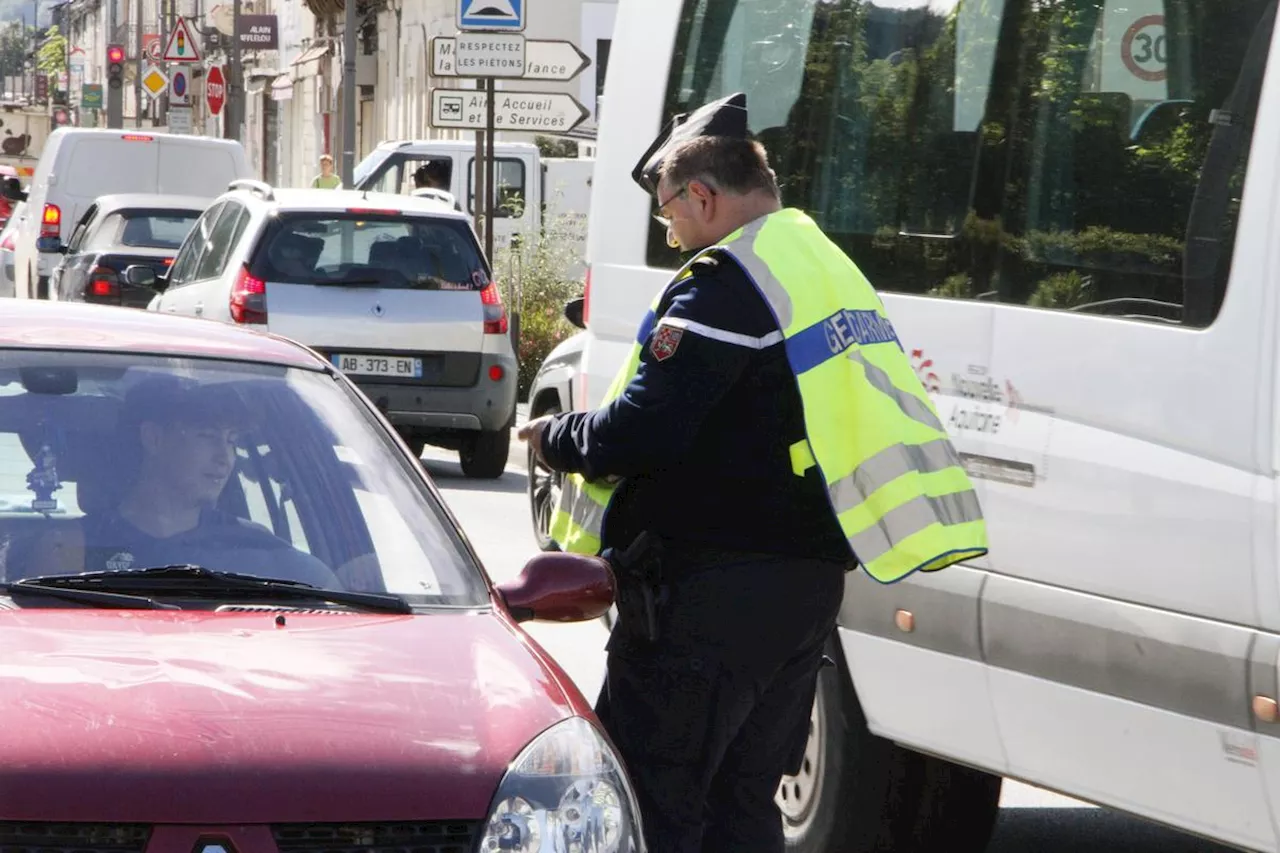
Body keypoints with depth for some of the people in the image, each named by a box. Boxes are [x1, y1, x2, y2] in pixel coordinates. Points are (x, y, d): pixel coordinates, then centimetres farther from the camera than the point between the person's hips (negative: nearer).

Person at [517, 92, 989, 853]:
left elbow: (644, 431, -20)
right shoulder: (833, 270, 17)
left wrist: (557, 440, -1)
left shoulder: (724, 283, -14)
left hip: (713, 587, -10)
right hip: (810, 576, 10)